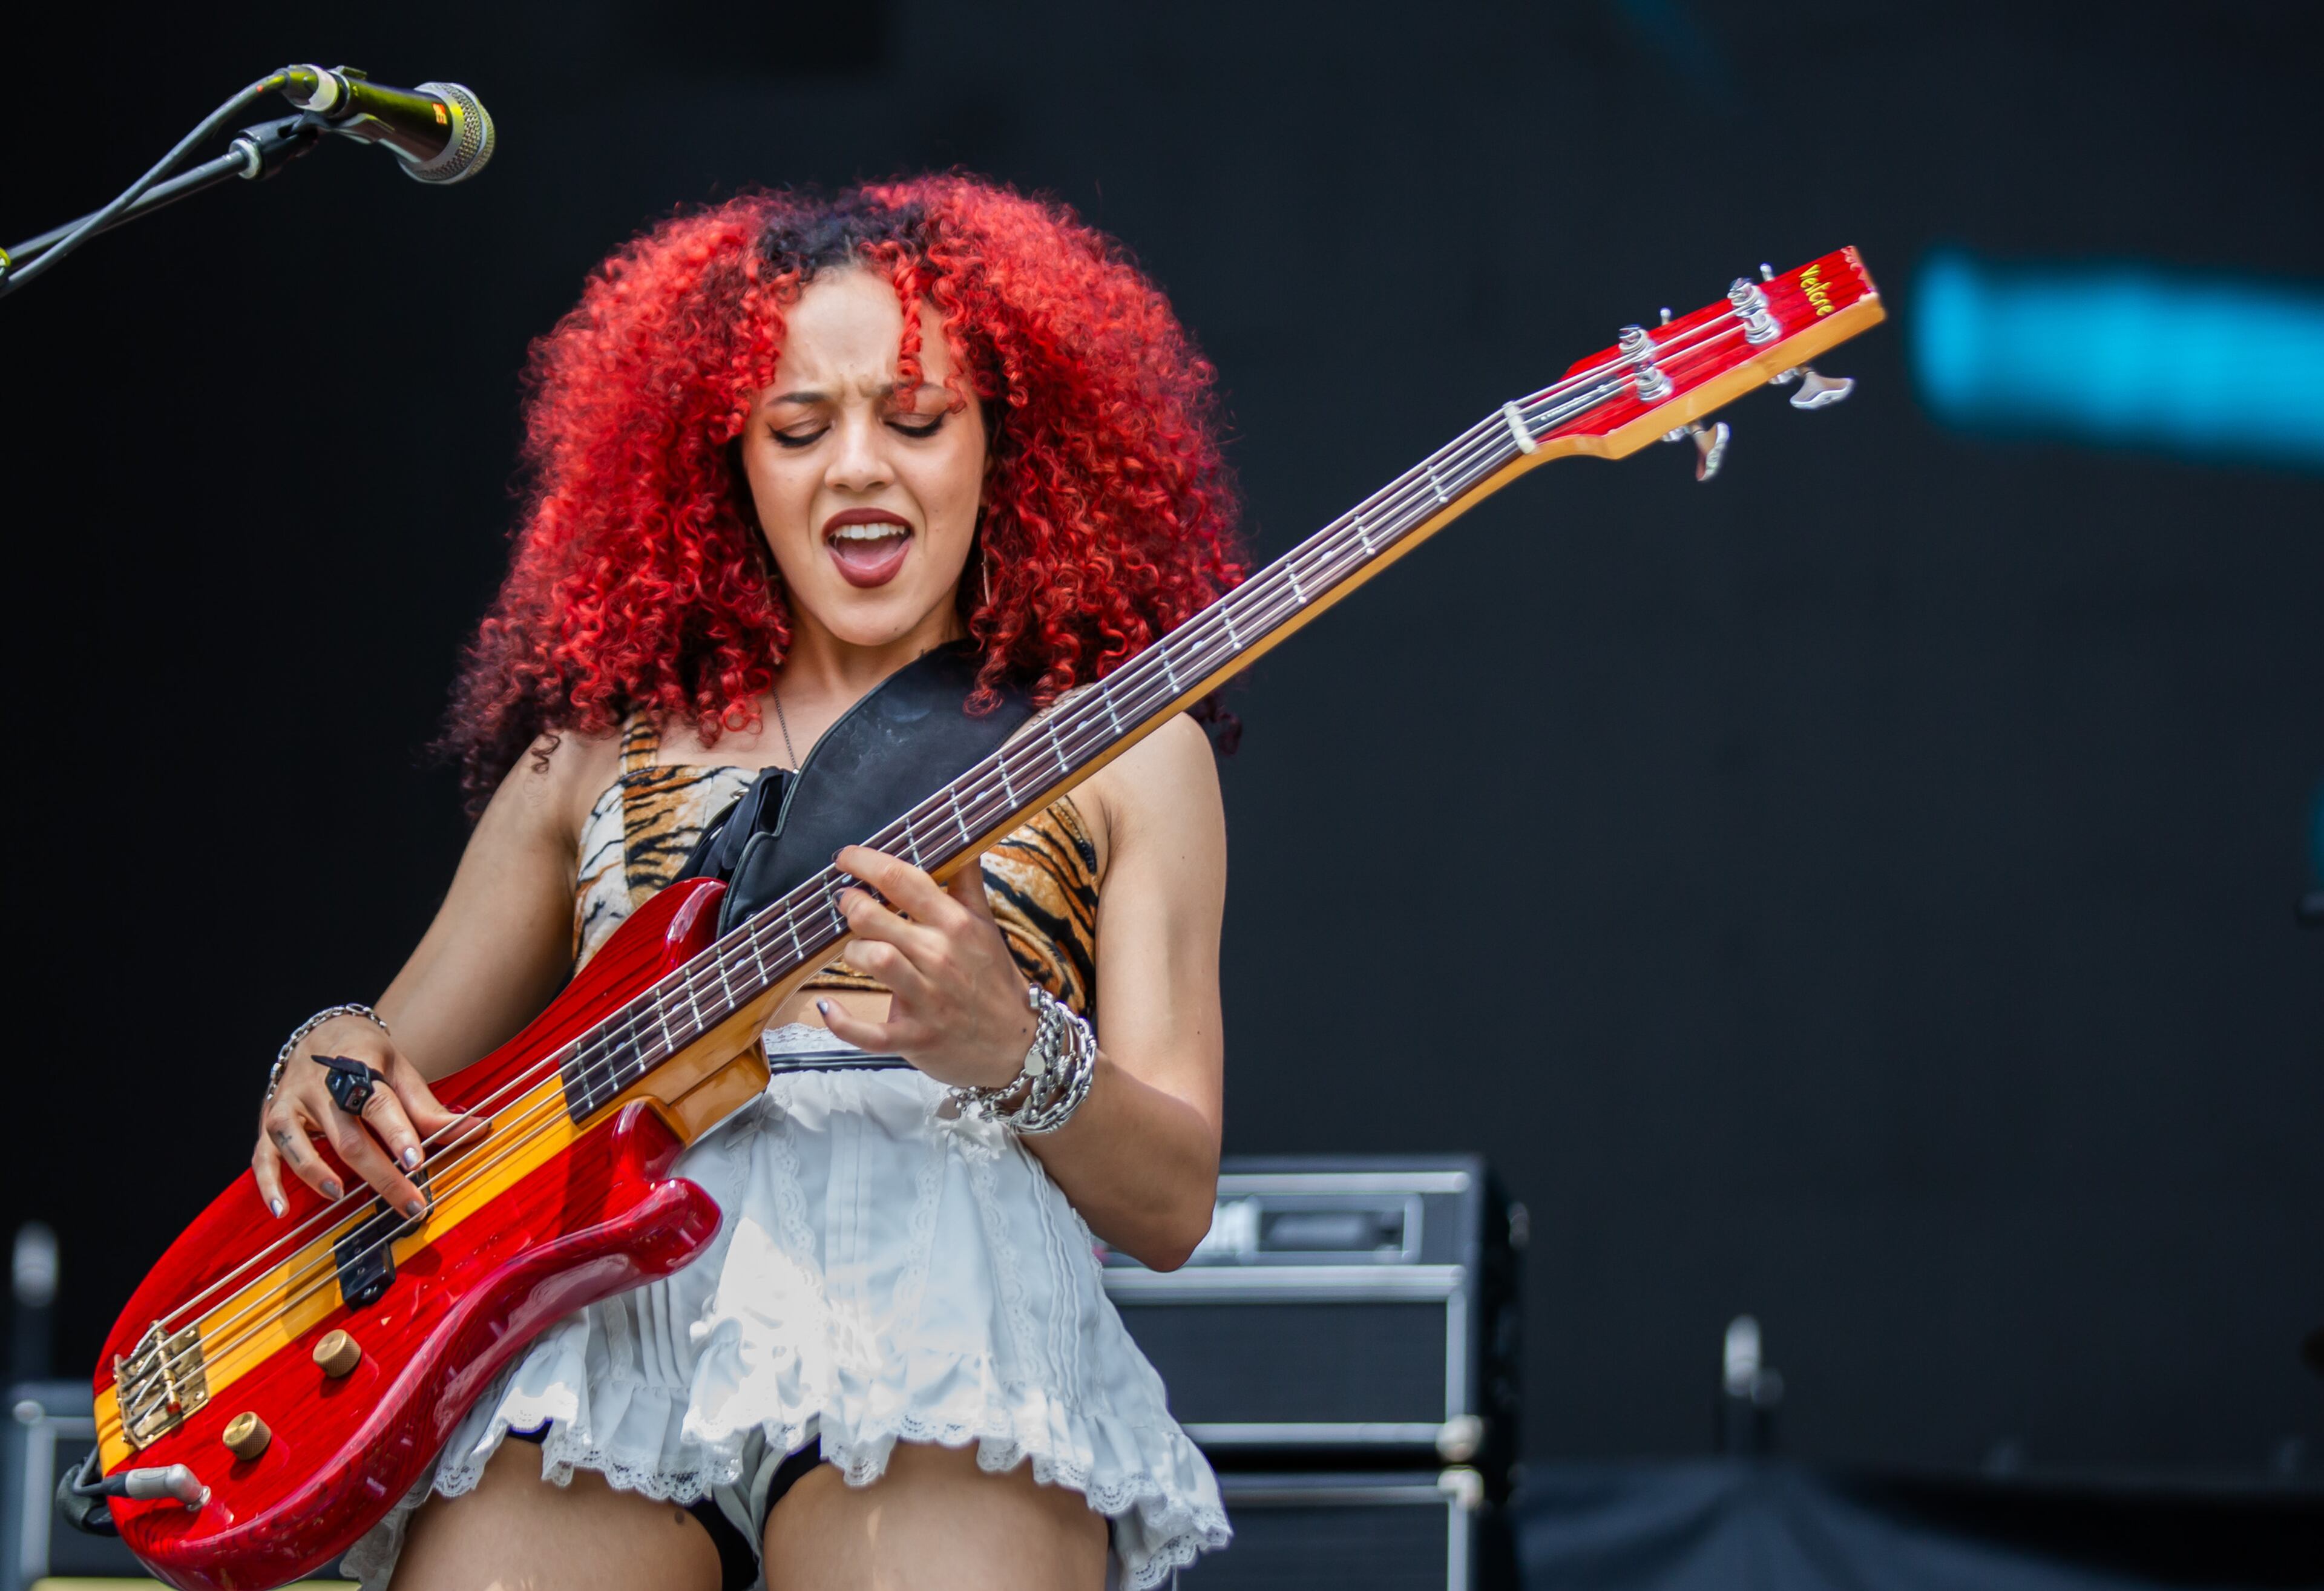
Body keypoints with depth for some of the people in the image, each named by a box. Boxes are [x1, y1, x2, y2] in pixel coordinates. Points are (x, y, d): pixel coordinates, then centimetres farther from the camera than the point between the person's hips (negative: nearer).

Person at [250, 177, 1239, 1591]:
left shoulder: (1123, 750, 18)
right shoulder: (600, 752, 25)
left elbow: (1175, 1205, 8)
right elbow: (391, 1087, 27)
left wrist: (1008, 1050, -13)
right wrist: (328, 1061, 3)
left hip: (933, 1304, -2)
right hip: (593, 1304, 2)